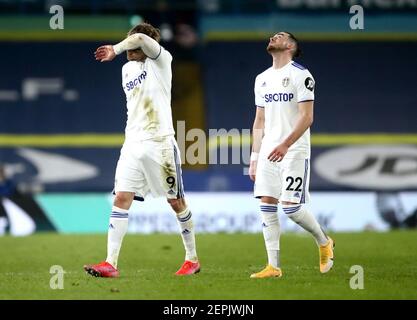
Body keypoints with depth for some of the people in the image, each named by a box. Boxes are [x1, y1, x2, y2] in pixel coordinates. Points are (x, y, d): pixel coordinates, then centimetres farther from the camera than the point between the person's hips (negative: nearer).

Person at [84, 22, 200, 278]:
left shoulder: (161, 60, -7)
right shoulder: (128, 69, 14)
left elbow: (140, 39, -26)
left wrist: (115, 50, -15)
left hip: (160, 143, -6)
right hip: (133, 144, 6)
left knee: (176, 202, 4)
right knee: (121, 199, -7)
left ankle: (192, 259, 19)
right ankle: (111, 263, -12)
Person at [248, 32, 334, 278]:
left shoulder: (301, 75, -6)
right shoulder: (262, 79, 16)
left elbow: (307, 117, -13)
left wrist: (285, 145, -23)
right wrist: (254, 157, 15)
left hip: (294, 151, -7)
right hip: (268, 151, 7)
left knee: (291, 206, -12)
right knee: (267, 205, -2)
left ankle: (324, 242, 14)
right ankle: (273, 267, 0)